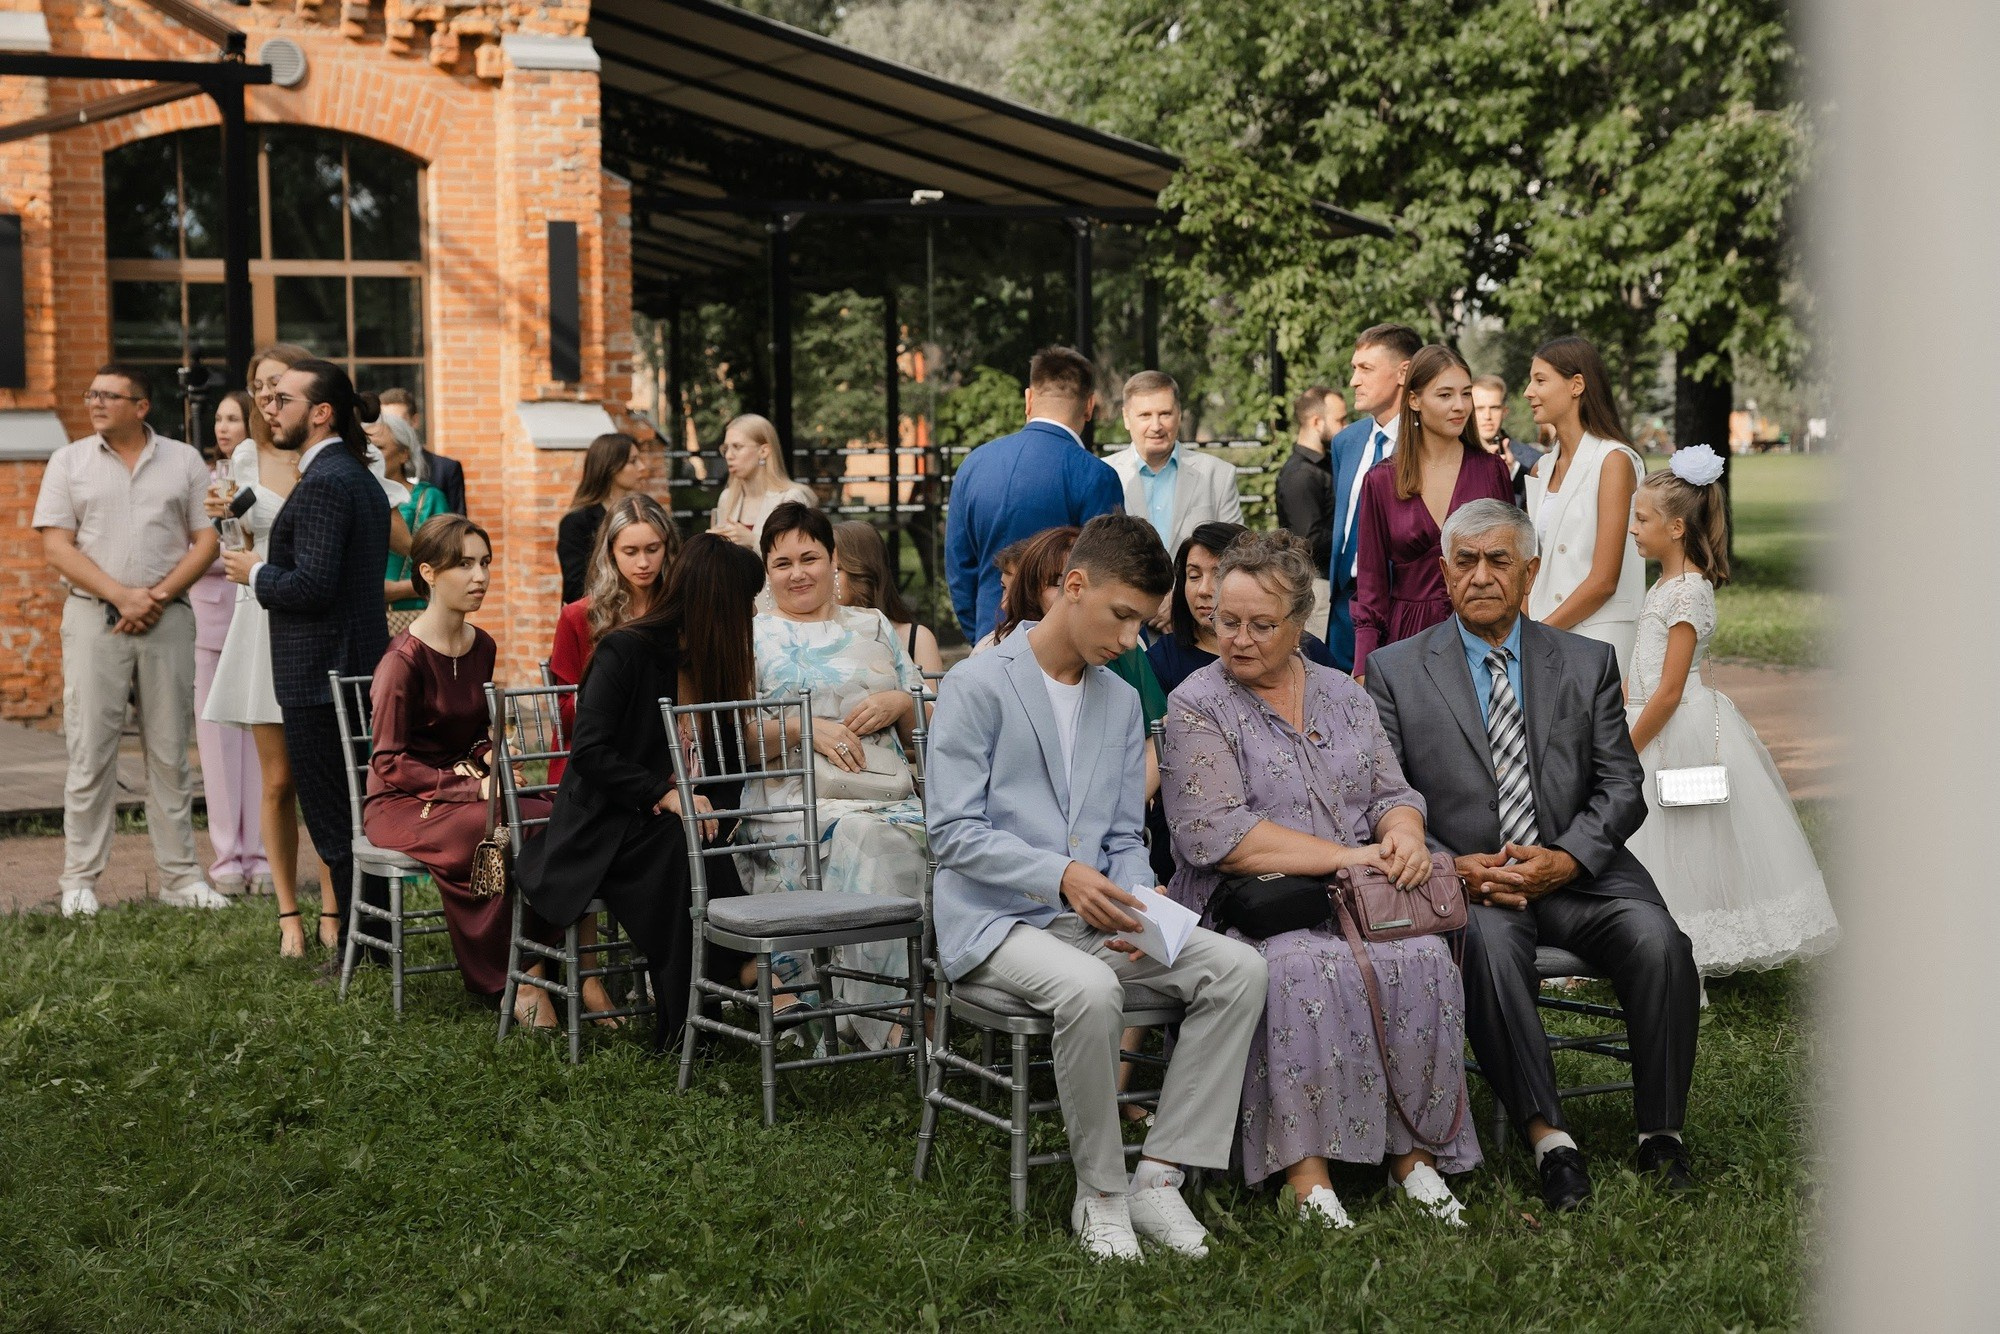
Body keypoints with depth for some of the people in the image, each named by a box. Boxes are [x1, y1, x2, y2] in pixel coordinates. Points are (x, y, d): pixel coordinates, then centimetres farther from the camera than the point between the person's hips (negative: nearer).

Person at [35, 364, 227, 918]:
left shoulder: (184, 461, 9)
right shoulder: (69, 461, 8)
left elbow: (206, 541, 4)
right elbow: (57, 546, 0)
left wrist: (158, 595, -9)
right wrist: (121, 596, -11)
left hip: (167, 618, 1)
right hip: (93, 617, -1)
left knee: (169, 750, 4)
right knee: (90, 751, -2)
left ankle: (180, 876, 9)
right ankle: (80, 880, 3)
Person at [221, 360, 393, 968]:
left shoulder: (323, 482, -17)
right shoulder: (360, 478, 15)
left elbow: (312, 585, -24)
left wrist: (255, 573, -7)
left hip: (320, 679, -10)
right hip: (360, 667, 10)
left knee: (333, 824, -3)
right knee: (357, 818, 16)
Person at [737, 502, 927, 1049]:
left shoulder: (875, 627, 27)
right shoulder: (753, 635, 18)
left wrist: (900, 704, 2)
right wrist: (807, 726, -8)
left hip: (889, 793, 3)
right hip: (796, 795, -3)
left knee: (906, 836, -35)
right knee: (862, 836, -37)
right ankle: (887, 1023, -32)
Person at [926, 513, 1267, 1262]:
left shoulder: (1121, 702, 15)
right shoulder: (979, 685, -7)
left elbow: (1124, 839, 15)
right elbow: (953, 833, -13)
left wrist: (1140, 900, -9)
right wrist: (1061, 876, -25)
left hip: (1090, 916, 6)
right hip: (995, 920, -6)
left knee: (1238, 968, -16)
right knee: (1090, 990, -37)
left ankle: (1158, 1179, -14)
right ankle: (1099, 1196, -17)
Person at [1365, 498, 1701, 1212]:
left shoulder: (1588, 663, 13)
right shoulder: (1396, 672, 8)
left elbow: (1622, 787, 7)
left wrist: (1565, 859, -12)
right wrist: (1454, 868, -15)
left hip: (1577, 875, 2)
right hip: (1464, 881, -2)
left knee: (1656, 937, -28)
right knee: (1488, 942, -36)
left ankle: (1661, 1134, -12)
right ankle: (1548, 1137, -30)